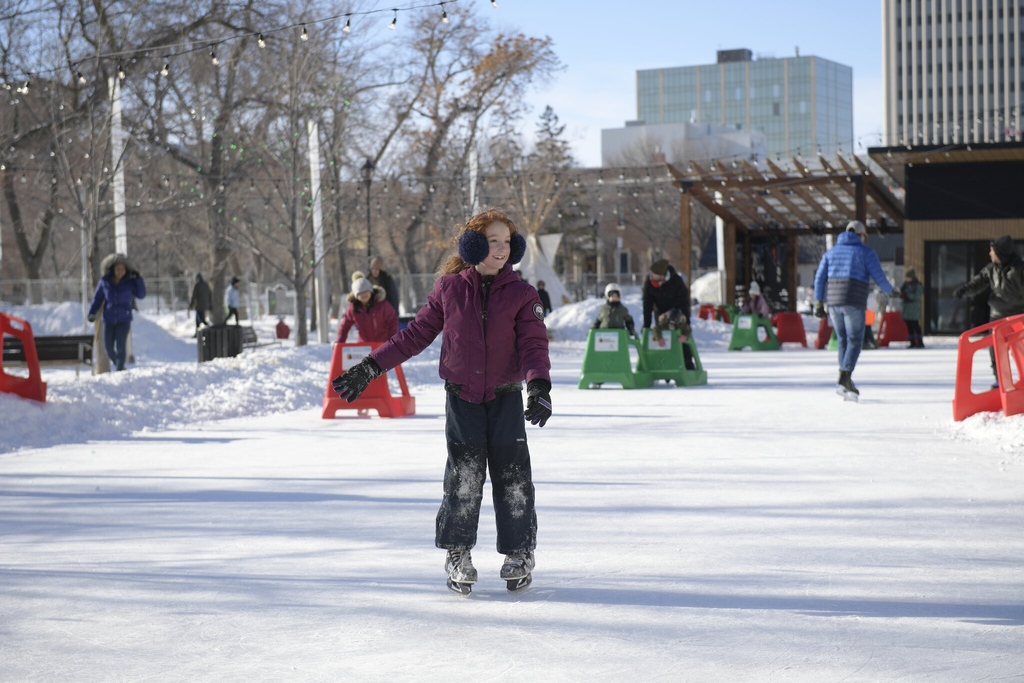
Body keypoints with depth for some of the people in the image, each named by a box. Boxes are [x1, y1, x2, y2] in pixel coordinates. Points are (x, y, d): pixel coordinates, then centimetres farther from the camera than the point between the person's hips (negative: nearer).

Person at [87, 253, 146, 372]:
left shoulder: (130, 282, -5)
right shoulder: (105, 281, -2)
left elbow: (141, 295, -7)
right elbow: (97, 298, 6)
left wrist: (139, 279, -13)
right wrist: (92, 313, -1)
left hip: (124, 319, -2)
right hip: (109, 319, 2)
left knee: (120, 346, -12)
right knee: (108, 347, 3)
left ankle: (120, 370, -4)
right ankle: (119, 366, 26)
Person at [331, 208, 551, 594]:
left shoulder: (521, 294, -2)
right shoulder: (449, 288, -1)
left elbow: (534, 344, -9)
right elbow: (417, 334, 4)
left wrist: (538, 385, -28)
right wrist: (370, 368, 1)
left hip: (506, 398, 0)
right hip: (462, 397, 0)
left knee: (512, 476, 1)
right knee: (464, 475, -6)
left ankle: (520, 554, 16)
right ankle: (457, 554, 8)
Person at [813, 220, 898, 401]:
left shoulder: (832, 252, 17)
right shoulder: (866, 252, 3)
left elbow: (820, 278, 10)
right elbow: (879, 278, -1)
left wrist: (818, 303, 13)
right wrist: (891, 291, 19)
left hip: (833, 301, 5)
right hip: (854, 303, -5)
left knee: (843, 341, 14)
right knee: (855, 341, 0)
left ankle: (846, 383, 12)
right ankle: (844, 378, -16)